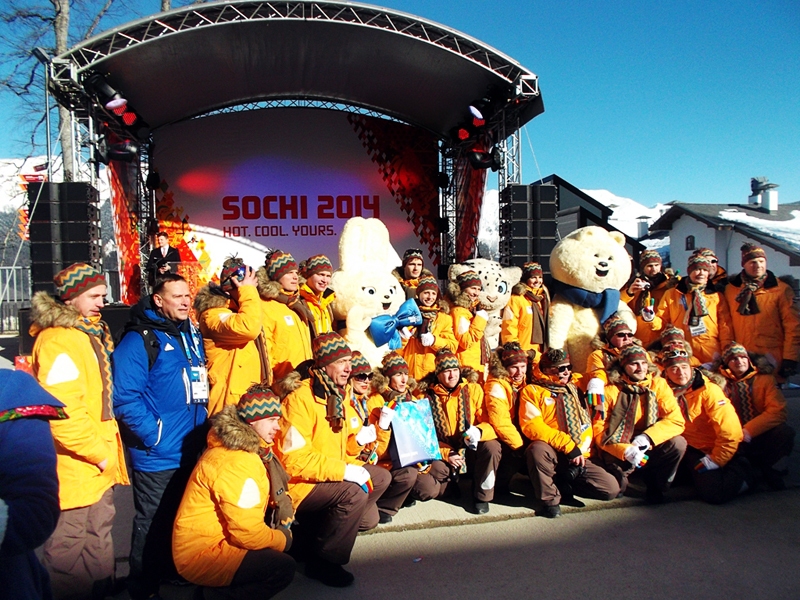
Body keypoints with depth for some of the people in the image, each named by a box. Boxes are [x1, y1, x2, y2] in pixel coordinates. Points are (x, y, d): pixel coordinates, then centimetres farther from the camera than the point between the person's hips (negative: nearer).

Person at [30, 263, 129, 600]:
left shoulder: (89, 334, 13)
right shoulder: (57, 341, -18)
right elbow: (62, 412, -26)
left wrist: (106, 448, 16)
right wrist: (98, 452, -18)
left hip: (98, 463, 10)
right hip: (75, 466, -10)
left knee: (99, 538, 20)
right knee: (69, 546, 3)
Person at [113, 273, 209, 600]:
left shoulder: (193, 334, 9)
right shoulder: (139, 339, -15)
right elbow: (125, 398, -21)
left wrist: (203, 424, 10)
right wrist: (153, 436, -22)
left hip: (192, 450, 7)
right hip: (158, 455, -7)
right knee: (153, 524, 8)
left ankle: (172, 573, 40)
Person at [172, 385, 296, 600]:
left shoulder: (244, 448, 6)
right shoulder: (236, 462, -25)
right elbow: (249, 533, -24)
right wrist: (284, 539, -6)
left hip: (213, 542, 10)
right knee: (283, 567, -18)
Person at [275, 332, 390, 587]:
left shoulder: (340, 394, 6)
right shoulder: (299, 399, -22)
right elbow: (294, 460, -27)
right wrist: (344, 470, -28)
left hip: (332, 475, 9)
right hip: (299, 484, -9)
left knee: (381, 477, 8)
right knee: (353, 493, -28)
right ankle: (322, 561, -10)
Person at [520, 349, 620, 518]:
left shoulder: (574, 390, 18)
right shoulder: (532, 391, -1)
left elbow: (586, 424, 17)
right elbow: (532, 426, -14)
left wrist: (581, 451, -1)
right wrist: (568, 446, -18)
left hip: (576, 458, 4)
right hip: (551, 455, -4)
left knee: (612, 488, -13)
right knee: (538, 448, -38)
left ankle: (562, 486, 8)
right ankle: (550, 499, -13)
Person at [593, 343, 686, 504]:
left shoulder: (658, 384, -3)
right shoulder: (610, 390, -10)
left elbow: (676, 420, -11)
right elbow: (598, 429, -14)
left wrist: (647, 437, -26)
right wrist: (625, 450, -30)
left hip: (649, 448, 3)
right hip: (618, 449, -2)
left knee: (678, 443, -24)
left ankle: (656, 487, 1)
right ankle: (620, 479, 15)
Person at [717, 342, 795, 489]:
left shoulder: (764, 379, 5)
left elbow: (777, 411, -9)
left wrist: (748, 430, -20)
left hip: (761, 437, 1)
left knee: (784, 431, -29)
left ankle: (771, 473, -9)